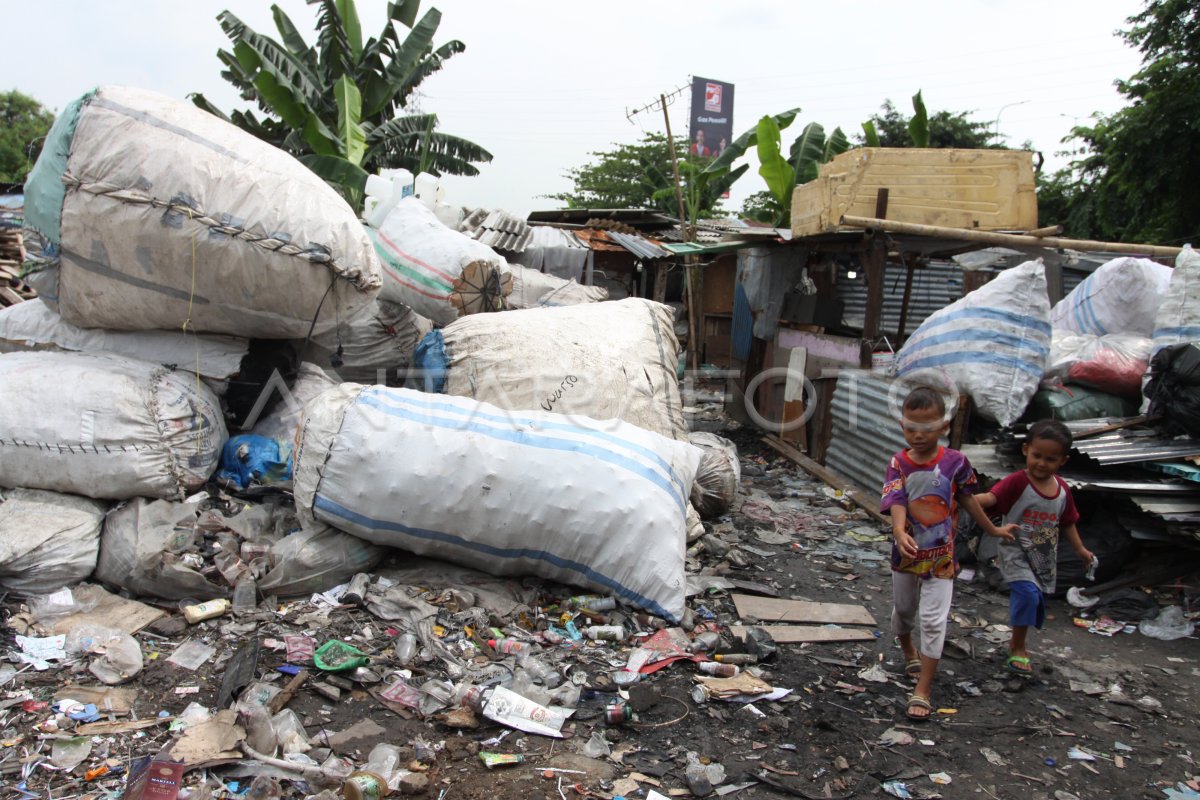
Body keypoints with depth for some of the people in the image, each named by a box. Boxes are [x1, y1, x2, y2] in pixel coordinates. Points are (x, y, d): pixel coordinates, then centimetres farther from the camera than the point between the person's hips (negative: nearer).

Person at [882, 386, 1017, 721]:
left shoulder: (955, 462, -11)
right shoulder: (899, 464, -14)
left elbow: (968, 499, 4)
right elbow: (897, 503, -26)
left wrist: (993, 529, 16)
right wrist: (900, 532, -46)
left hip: (941, 556, -1)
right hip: (907, 553, 1)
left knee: (933, 620, -3)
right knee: (903, 609, 22)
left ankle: (923, 688, 6)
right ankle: (909, 651, 52)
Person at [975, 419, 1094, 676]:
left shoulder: (1062, 490, 2)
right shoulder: (1017, 482, -17)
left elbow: (1067, 522, 16)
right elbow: (991, 497, -32)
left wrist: (1080, 549, 19)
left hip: (1044, 558, 6)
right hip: (1016, 553, -6)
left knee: (1037, 601, 15)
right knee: (1028, 594, -23)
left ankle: (1015, 642, 38)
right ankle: (1018, 649, -6)